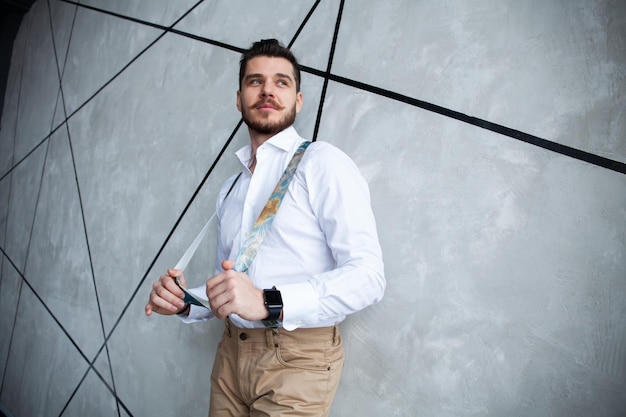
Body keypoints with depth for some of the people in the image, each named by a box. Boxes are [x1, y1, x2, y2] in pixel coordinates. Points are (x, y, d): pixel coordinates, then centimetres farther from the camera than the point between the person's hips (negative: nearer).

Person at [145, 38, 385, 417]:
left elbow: (367, 276, -18)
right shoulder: (230, 189, 15)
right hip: (231, 355, 6)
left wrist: (269, 303, -28)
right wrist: (186, 302, 0)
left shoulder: (322, 163, -8)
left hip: (296, 359, -6)